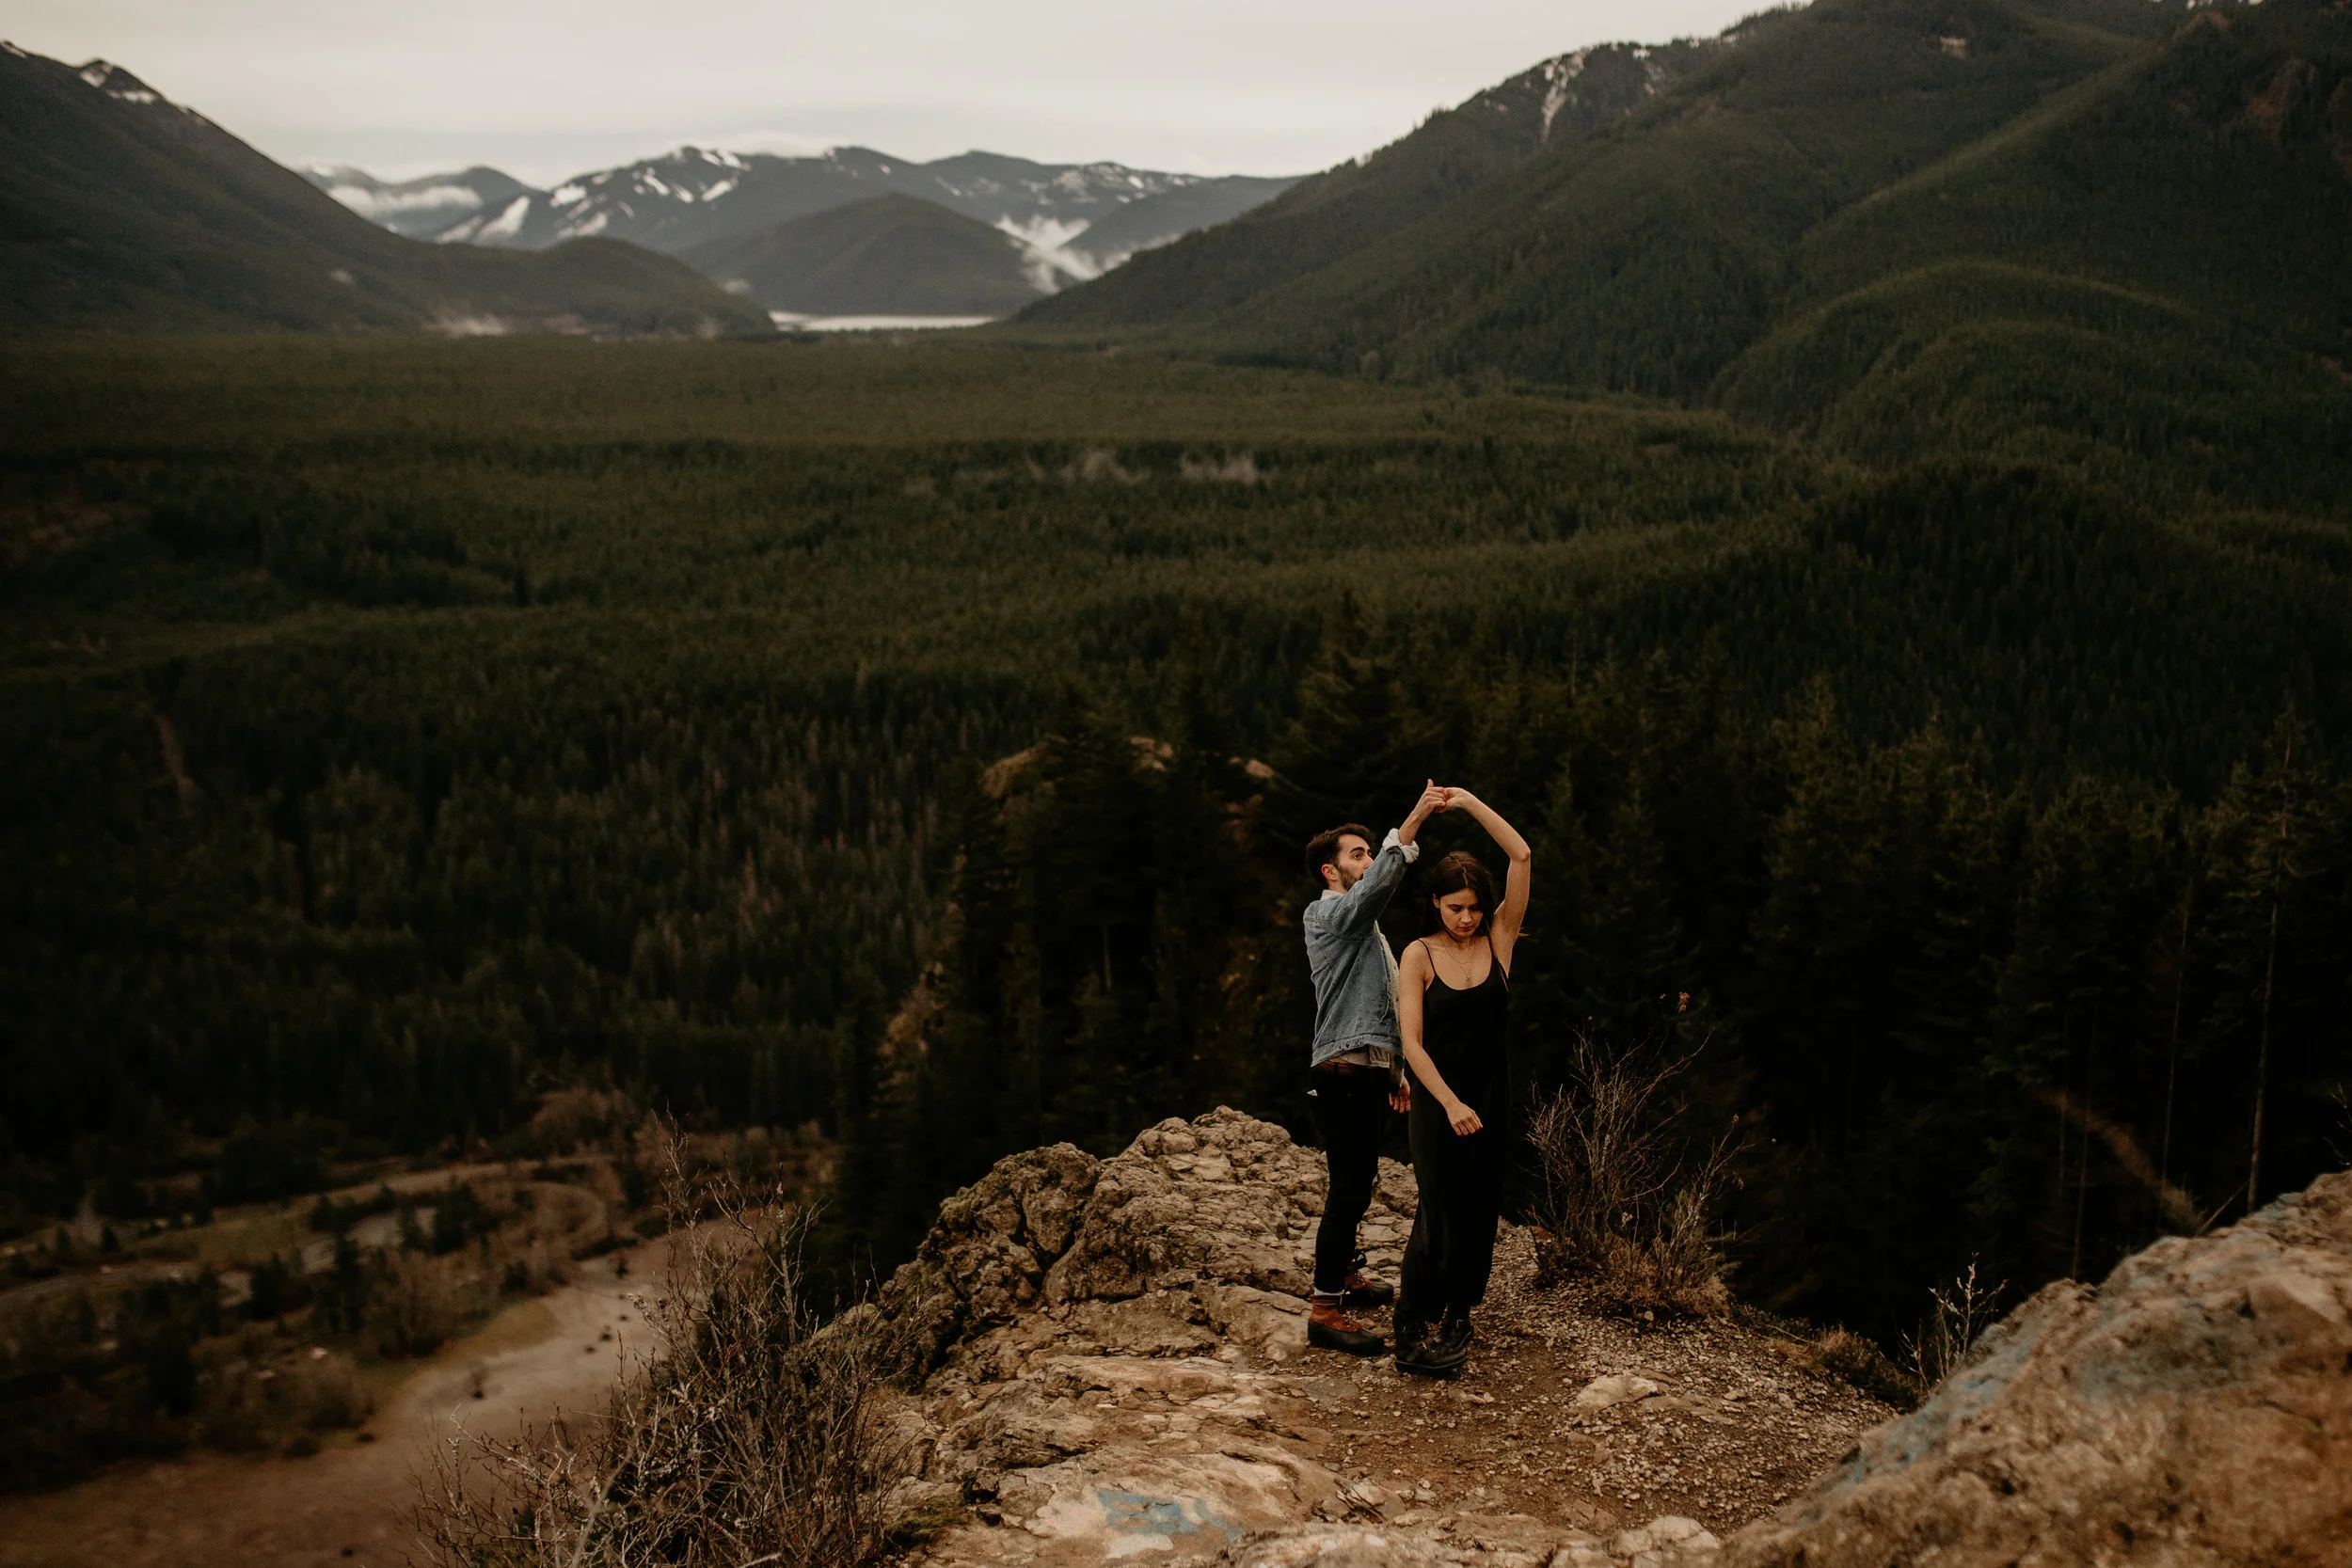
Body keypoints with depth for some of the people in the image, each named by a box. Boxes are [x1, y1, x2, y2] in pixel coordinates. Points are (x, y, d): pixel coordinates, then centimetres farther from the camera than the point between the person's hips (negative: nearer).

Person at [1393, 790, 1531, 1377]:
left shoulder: (1498, 940, 2)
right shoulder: (1419, 955, -4)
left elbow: (1522, 856, -5)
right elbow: (1411, 1042, -10)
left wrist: (1470, 803, -5)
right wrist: (1451, 1104, -18)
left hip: (1492, 1095, 3)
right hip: (1439, 1098, -3)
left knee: (1479, 1212, 7)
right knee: (1442, 1210, -6)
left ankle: (1454, 1317, 25)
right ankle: (1413, 1328, 8)